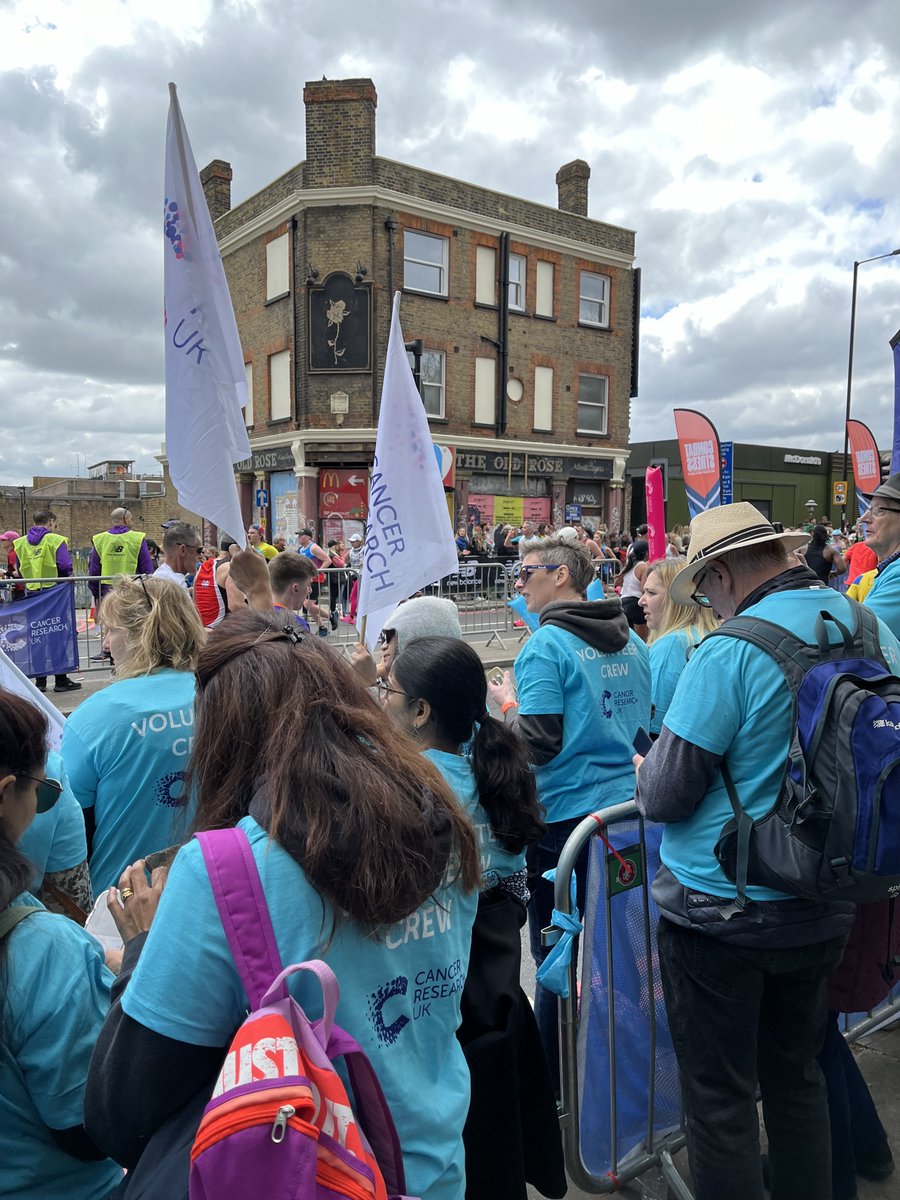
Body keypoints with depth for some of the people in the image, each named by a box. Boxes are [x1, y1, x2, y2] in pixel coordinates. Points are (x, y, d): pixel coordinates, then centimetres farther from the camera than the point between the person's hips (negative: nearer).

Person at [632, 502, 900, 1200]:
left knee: (719, 1094, 12)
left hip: (722, 912, -7)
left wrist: (645, 771, 2)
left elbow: (666, 795, -20)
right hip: (827, 907, 7)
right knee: (797, 1073, 25)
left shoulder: (731, 651, -23)